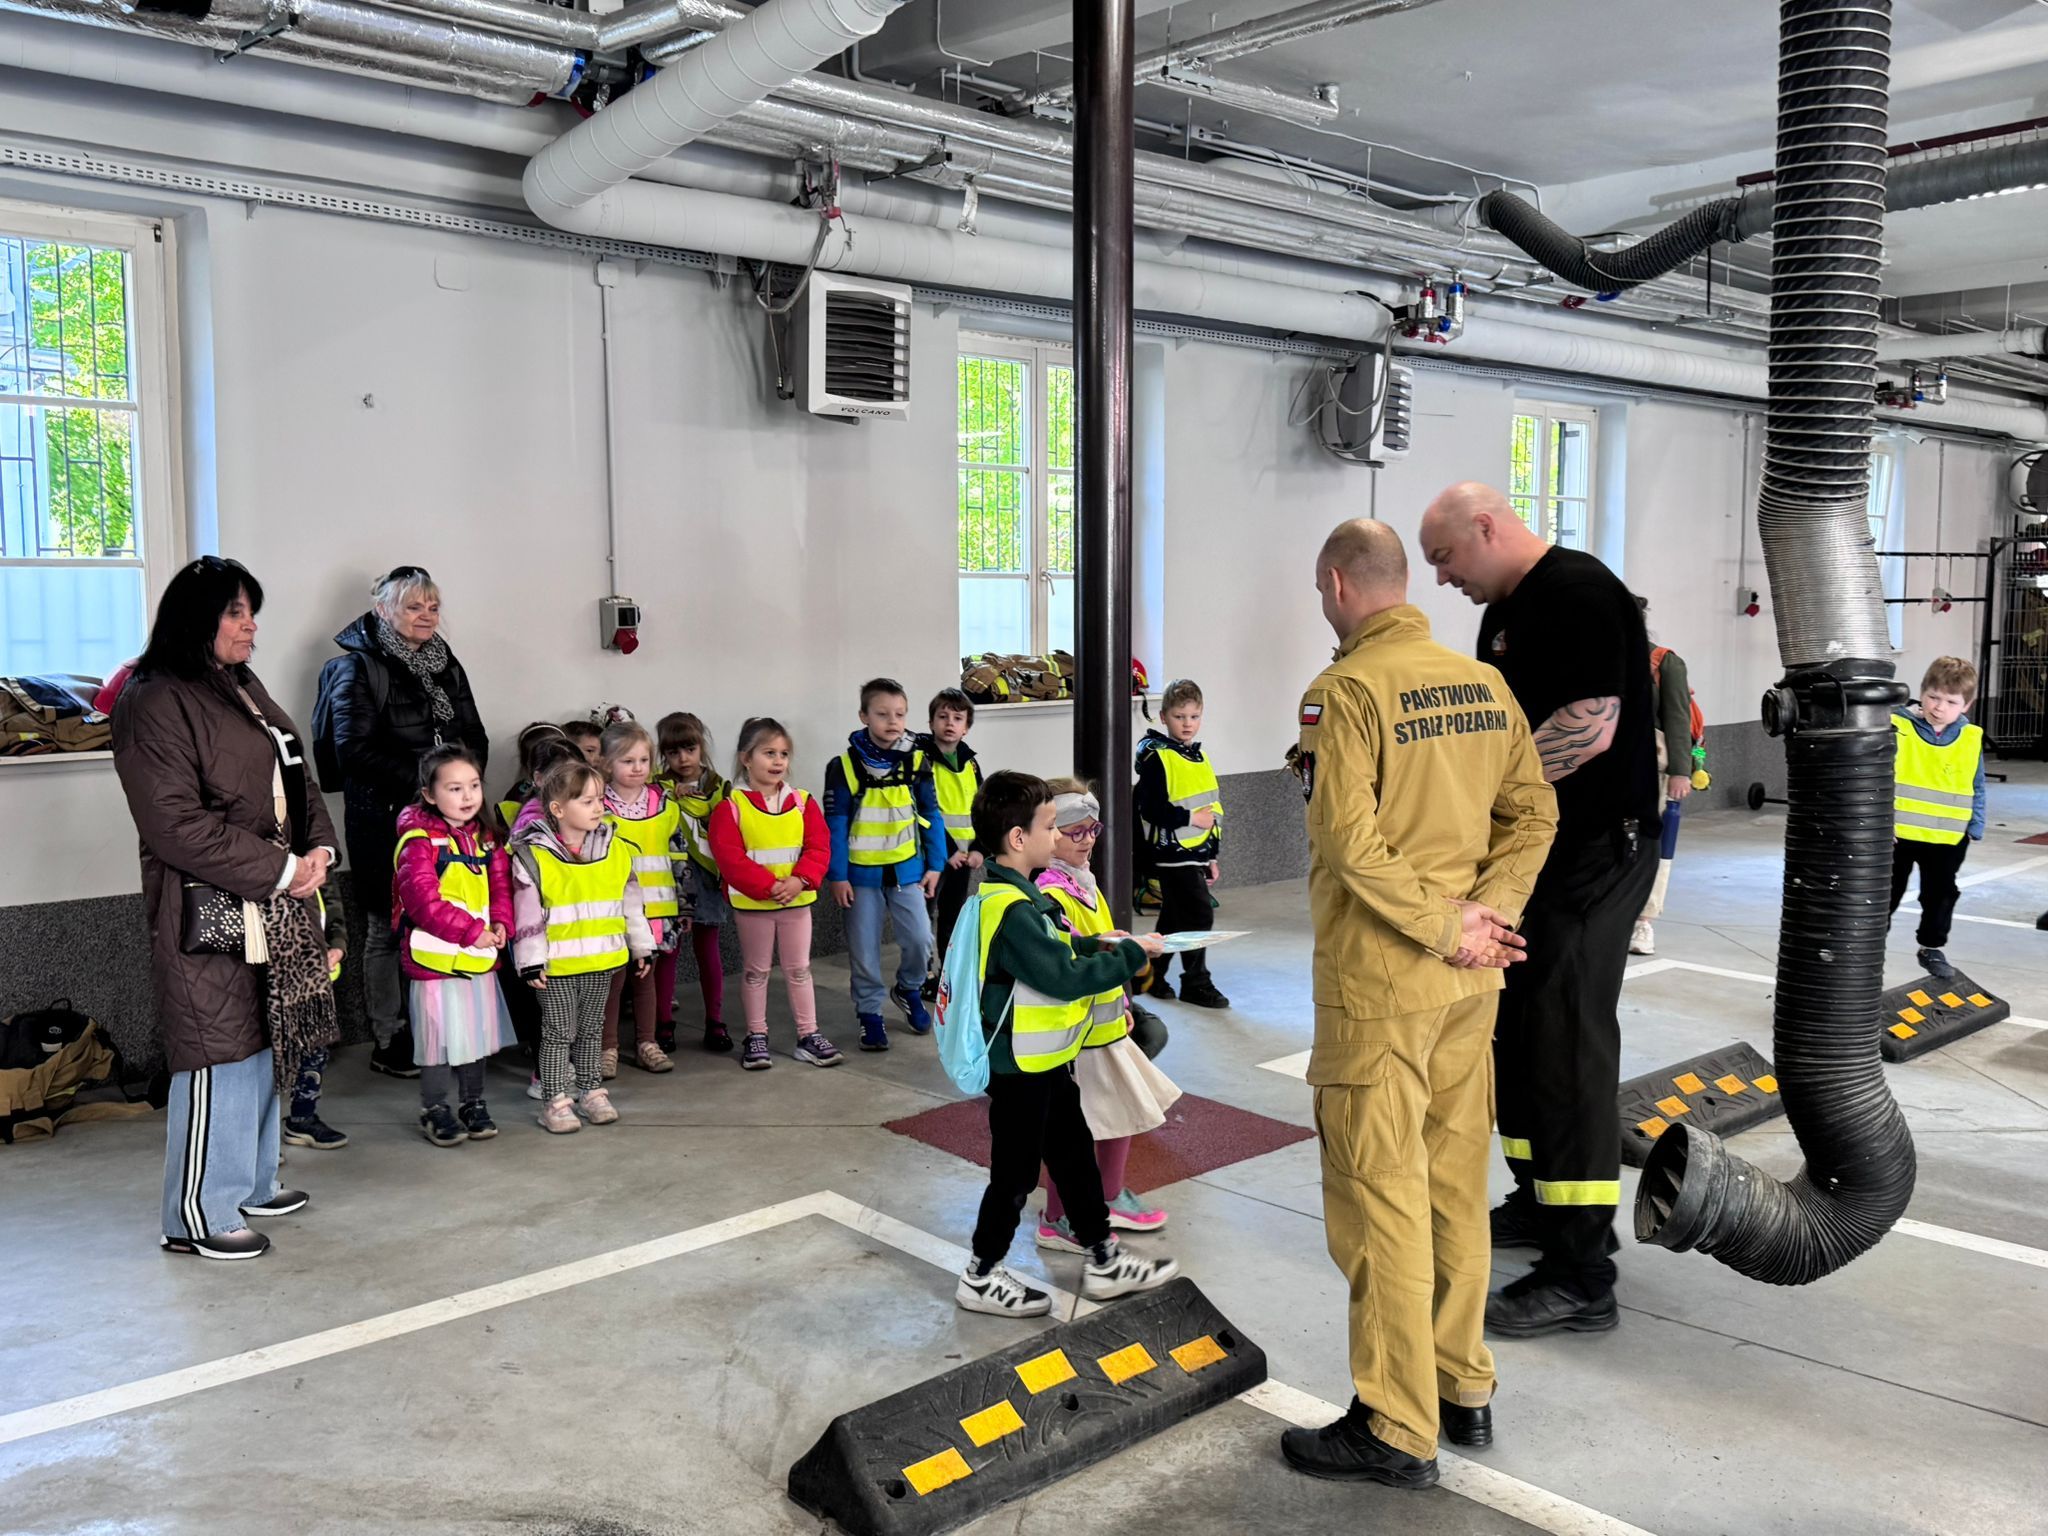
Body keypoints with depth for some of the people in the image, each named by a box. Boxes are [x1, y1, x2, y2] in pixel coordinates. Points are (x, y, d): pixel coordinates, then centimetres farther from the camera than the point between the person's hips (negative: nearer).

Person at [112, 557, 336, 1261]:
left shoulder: (243, 689, 15)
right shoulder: (155, 703, -13)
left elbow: (293, 778, 19)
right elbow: (177, 823, -20)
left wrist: (318, 848, 1)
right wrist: (280, 871, -18)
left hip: (274, 901, 9)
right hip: (208, 910, -9)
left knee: (258, 1044, 16)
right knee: (217, 1055, -4)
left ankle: (250, 1183, 29)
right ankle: (198, 1216, 6)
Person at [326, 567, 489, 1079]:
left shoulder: (446, 665, 15)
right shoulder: (358, 667, -4)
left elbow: (475, 738, 15)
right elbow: (354, 749, -13)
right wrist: (420, 779, -15)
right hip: (384, 820, -5)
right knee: (389, 928, 2)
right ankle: (389, 1042, 12)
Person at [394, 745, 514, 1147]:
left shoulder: (485, 836, 8)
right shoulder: (420, 840, -15)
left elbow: (501, 884, 10)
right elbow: (422, 899, -22)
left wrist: (501, 923, -8)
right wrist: (471, 931, -21)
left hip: (480, 958, 7)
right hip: (435, 958, -6)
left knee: (477, 1034, 16)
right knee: (440, 1038, 3)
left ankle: (473, 1103, 31)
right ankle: (434, 1110, 20)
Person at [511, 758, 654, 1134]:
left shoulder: (616, 849, 1)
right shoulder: (533, 856, -12)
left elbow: (630, 902, 9)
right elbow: (527, 915, -10)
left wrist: (641, 947, 11)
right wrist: (531, 961, -11)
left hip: (602, 960, 4)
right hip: (556, 963, -4)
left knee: (592, 1028, 17)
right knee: (558, 1032, 5)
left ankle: (591, 1090, 29)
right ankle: (555, 1100, 13)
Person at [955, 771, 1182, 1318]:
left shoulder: (1013, 893, 6)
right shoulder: (1012, 909, -27)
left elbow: (1051, 948, 16)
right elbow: (1064, 976, -28)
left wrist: (1097, 945, 2)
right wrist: (1131, 954, -18)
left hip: (1045, 1060, 10)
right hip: (1021, 1066, -10)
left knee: (1075, 1154, 18)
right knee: (1016, 1172, 5)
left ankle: (1103, 1260, 31)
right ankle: (981, 1276, 22)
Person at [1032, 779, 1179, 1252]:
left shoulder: (1085, 884, 11)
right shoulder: (1050, 894, -20)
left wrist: (1122, 1003, 24)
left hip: (1105, 1022, 10)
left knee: (1125, 1109, 20)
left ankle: (1112, 1199, 38)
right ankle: (1057, 1222, 17)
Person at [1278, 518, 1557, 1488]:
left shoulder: (1347, 690, -15)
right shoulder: (1483, 682, 6)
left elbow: (1350, 842, -22)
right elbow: (1533, 814, 6)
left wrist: (1447, 928, -14)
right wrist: (1484, 914, -2)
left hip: (1378, 981, -7)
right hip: (1469, 981, 7)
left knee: (1381, 1197, 2)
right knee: (1456, 1183, 17)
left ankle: (1397, 1430, 12)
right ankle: (1464, 1389, 30)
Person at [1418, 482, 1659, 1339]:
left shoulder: (1578, 592, -16)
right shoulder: (1503, 612, 15)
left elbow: (1592, 726, -25)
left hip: (1592, 853, -10)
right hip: (1532, 851, 10)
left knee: (1567, 1043, -9)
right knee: (1517, 1029, 17)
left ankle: (1581, 1275, -2)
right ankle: (1541, 1203, 32)